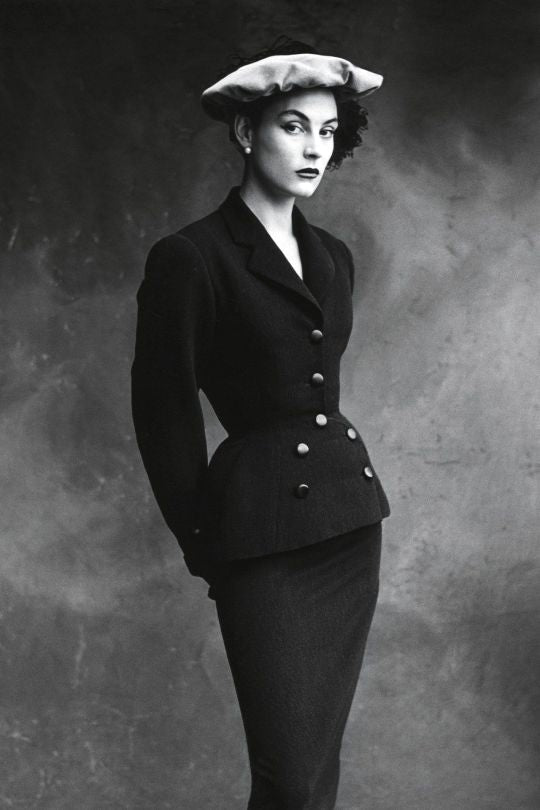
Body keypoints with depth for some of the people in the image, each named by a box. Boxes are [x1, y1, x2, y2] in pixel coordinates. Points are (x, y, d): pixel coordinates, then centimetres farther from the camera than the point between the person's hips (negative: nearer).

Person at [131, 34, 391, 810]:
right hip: (262, 528, -6)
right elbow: (164, 413, -6)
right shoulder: (190, 258, -10)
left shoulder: (332, 255, 11)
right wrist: (202, 541, 2)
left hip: (350, 511, 6)